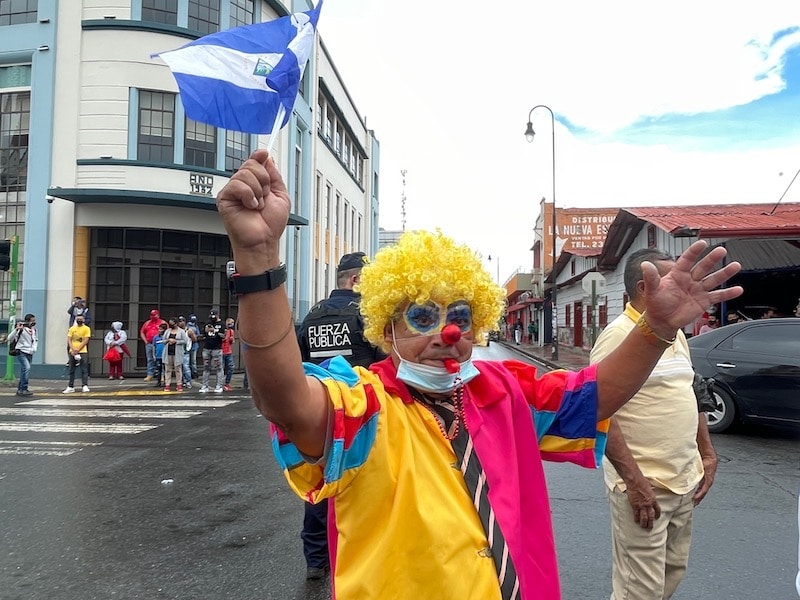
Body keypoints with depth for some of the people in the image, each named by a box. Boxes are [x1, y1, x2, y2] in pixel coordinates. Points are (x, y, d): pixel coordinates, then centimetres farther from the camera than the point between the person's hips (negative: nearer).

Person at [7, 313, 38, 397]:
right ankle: (23, 389, -18)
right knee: (27, 368, -22)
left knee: (24, 371, 11)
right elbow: (10, 339, -17)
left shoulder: (35, 330, 9)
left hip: (30, 353, 7)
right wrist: (16, 329, -29)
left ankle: (20, 390, 19)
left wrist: (34, 348, 4)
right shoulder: (21, 329, -12)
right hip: (21, 352, -7)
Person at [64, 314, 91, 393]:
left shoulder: (86, 328, 1)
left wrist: (78, 350, -13)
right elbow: (69, 340, 5)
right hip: (72, 352, 4)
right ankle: (71, 387, 13)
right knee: (71, 370, 7)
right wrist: (73, 350, -10)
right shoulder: (72, 329, 11)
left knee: (84, 370, -6)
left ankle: (85, 386, -8)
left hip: (83, 352, -3)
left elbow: (86, 341, -6)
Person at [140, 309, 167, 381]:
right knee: (150, 360, 5)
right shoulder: (147, 323, 17)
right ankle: (150, 375, 8)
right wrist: (145, 341, 7)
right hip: (149, 344, 5)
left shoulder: (163, 323, 3)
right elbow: (142, 332, 20)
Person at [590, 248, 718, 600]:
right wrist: (635, 482, -22)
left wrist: (708, 455, 12)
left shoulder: (676, 334, 11)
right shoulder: (619, 335, -16)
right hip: (644, 485, -8)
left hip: (685, 480, 9)